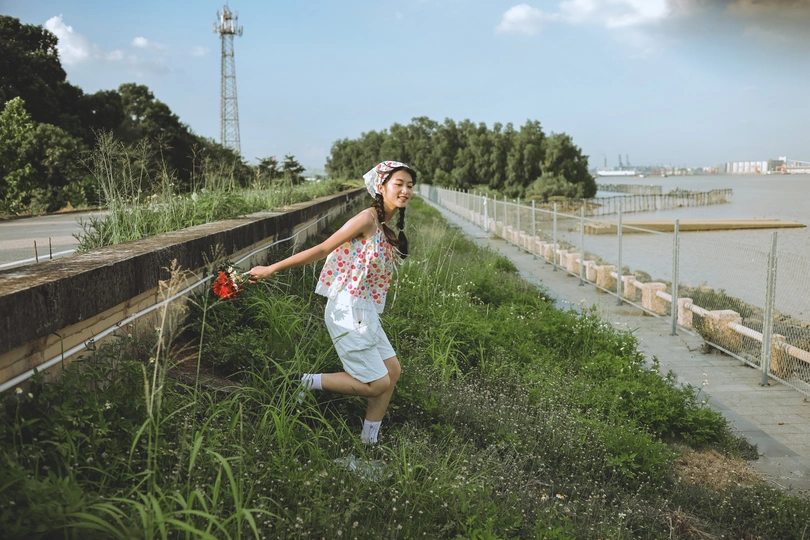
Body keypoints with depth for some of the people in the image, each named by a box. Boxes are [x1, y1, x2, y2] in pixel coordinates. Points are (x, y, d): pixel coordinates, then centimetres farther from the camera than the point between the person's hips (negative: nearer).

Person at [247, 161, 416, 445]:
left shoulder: (388, 230, 13)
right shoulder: (368, 219, -16)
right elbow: (322, 250, -15)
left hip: (365, 313, 9)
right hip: (348, 312, -9)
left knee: (392, 371, 11)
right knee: (377, 384, -3)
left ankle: (368, 442, 22)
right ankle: (305, 383, 6)